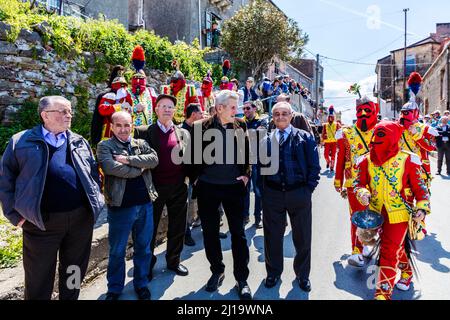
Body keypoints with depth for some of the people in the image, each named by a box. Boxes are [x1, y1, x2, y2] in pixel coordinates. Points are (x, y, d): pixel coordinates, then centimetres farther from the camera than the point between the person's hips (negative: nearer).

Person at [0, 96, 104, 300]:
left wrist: (96, 201, 5)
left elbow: (94, 172, 15)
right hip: (42, 221, -3)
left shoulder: (80, 142, 11)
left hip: (82, 218, 3)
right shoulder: (21, 142, 1)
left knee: (74, 272, 18)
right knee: (39, 279, 11)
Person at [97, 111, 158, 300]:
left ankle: (141, 284, 35)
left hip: (145, 204, 4)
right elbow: (111, 167, -21)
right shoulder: (104, 146, -3)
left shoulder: (141, 144, 9)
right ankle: (114, 289, 32)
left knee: (143, 248, 16)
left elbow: (154, 159, -9)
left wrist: (129, 159, -18)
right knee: (117, 251, 12)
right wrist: (140, 168, -12)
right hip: (120, 206, -3)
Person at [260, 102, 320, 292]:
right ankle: (273, 272, 32)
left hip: (299, 193, -1)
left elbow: (314, 166, 1)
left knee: (302, 237, 11)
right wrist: (263, 190, 2)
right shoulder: (265, 140, 7)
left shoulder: (305, 137, 2)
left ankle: (302, 274, 32)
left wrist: (308, 189, -4)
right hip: (272, 194, 1)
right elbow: (260, 167, 9)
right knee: (272, 236, 12)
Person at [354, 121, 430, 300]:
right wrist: (363, 193, -16)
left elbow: (420, 187, -4)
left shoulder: (407, 160, -10)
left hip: (398, 214, -4)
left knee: (389, 252, -6)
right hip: (376, 213, 4)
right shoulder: (367, 161, -1)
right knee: (396, 246, 24)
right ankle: (407, 271, 53)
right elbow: (359, 183, 5)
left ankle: (383, 293, 6)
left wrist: (422, 208, -14)